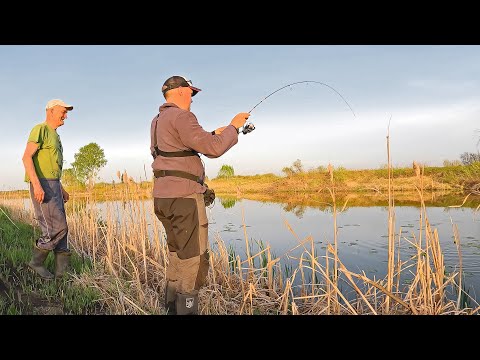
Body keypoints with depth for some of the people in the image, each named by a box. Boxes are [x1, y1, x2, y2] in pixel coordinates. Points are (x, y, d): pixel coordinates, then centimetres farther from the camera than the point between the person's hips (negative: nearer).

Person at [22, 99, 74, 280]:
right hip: (41, 186, -9)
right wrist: (37, 184, -28)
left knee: (60, 228, 4)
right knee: (57, 228, -12)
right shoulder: (40, 129, -8)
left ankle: (62, 271, 6)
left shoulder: (54, 136, 22)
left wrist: (61, 189, 22)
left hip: (52, 186, 9)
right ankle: (36, 261, 5)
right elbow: (27, 157, -18)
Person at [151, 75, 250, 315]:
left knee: (177, 257, 18)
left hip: (162, 196, 10)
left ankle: (172, 309, 25)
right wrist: (233, 127, -3)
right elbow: (213, 149, -17)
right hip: (183, 196, -10)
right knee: (193, 260, -4)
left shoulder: (158, 122, 19)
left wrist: (212, 134, 22)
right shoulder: (180, 117, -11)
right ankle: (186, 310, 0)